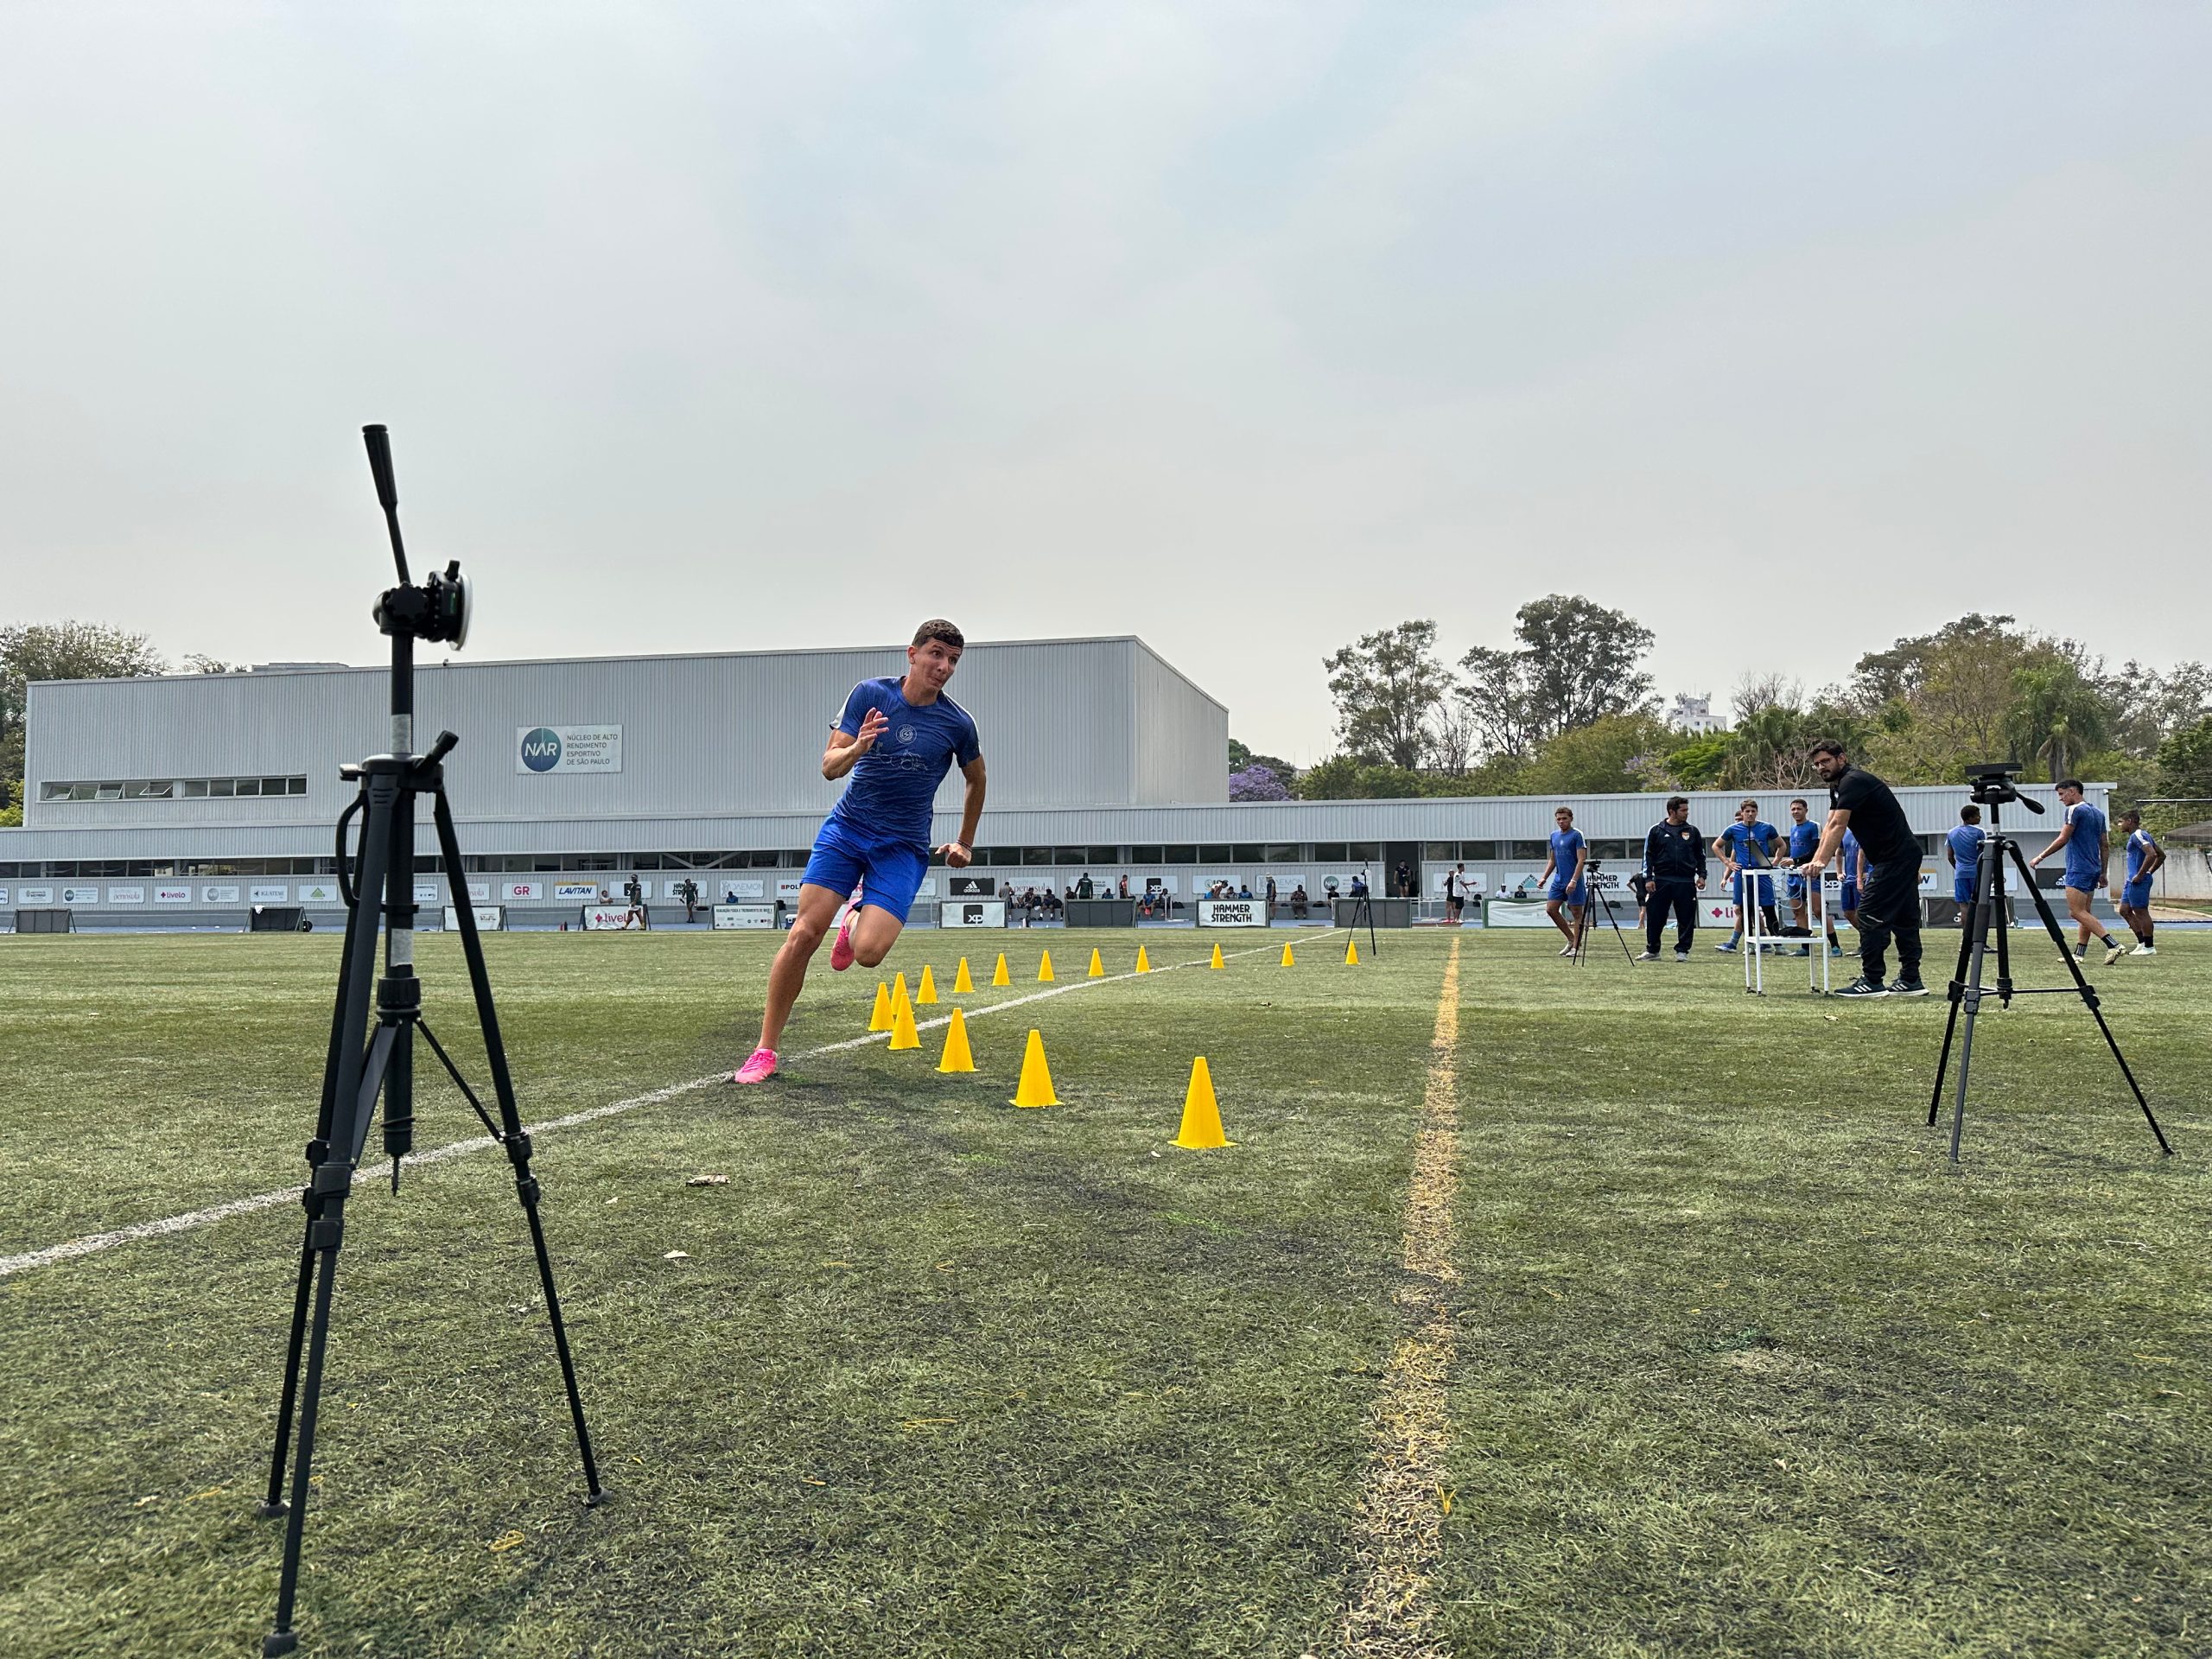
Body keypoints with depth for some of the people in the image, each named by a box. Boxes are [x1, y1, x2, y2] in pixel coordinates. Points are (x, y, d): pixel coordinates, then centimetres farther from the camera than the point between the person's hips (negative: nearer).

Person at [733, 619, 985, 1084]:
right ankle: (765, 1051, 0)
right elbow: (829, 767, -6)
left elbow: (976, 780, 16)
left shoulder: (957, 723, -4)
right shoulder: (870, 693, -5)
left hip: (903, 847, 0)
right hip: (846, 828, 1)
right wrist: (857, 748, -28)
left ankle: (856, 920, 20)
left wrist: (965, 844, 20)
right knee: (804, 933, -13)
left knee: (868, 952, -20)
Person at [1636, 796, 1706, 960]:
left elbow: (1700, 855, 16)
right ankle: (1652, 951, 13)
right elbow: (1648, 856, 4)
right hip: (1661, 881, -1)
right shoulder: (1656, 831, 4)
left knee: (1686, 919, 1)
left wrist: (1701, 875, 6)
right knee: (1655, 918, 1)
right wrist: (1648, 878, -3)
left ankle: (1682, 951, 11)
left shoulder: (1693, 831, 9)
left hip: (1686, 882, 1)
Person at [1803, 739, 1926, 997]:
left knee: (1871, 915, -10)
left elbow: (1838, 826, -25)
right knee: (1904, 918, 11)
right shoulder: (1838, 787, 15)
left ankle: (1872, 982, -7)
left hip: (1895, 857, -11)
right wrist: (1816, 860, -1)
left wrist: (1821, 861, -31)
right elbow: (1829, 827, 10)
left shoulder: (1853, 781, -17)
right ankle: (1910, 980, 16)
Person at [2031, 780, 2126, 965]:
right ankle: (2079, 954, 9)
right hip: (2093, 870, 10)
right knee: (2084, 912, 10)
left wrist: (2040, 857, -6)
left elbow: (2063, 839, -13)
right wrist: (2103, 873, 22)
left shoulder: (2075, 810, -9)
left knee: (2077, 912, -12)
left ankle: (2114, 945, -20)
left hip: (2078, 870, -10)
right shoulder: (2098, 813, 17)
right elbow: (2104, 845, 19)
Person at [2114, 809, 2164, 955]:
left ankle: (2149, 947, 2)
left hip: (2138, 882, -11)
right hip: (2132, 881, 11)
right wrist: (2150, 872, 17)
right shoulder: (2144, 835, 17)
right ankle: (2142, 943, 17)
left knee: (2141, 913, -4)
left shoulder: (2137, 836, -14)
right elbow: (2161, 855, 22)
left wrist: (2140, 875, -22)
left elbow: (2151, 854, -27)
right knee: (2124, 910, 14)